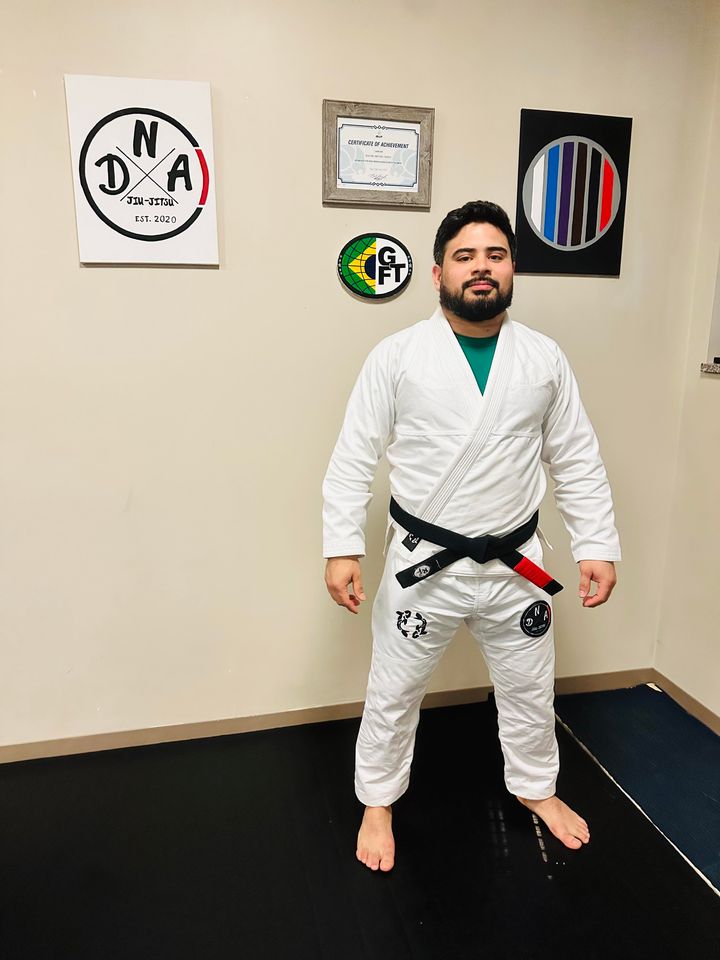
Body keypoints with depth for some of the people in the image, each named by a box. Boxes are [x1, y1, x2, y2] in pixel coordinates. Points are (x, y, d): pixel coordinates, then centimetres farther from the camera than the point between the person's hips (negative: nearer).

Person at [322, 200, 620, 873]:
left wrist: (597, 546, 2)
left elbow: (578, 462, 5)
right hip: (423, 564, -2)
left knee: (530, 689, 22)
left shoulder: (544, 359, 0)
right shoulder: (397, 356, -8)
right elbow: (353, 459, -7)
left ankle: (536, 787, 51)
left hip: (516, 565, 3)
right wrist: (341, 547, -12)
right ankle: (378, 804, 41)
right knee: (393, 692, 14)